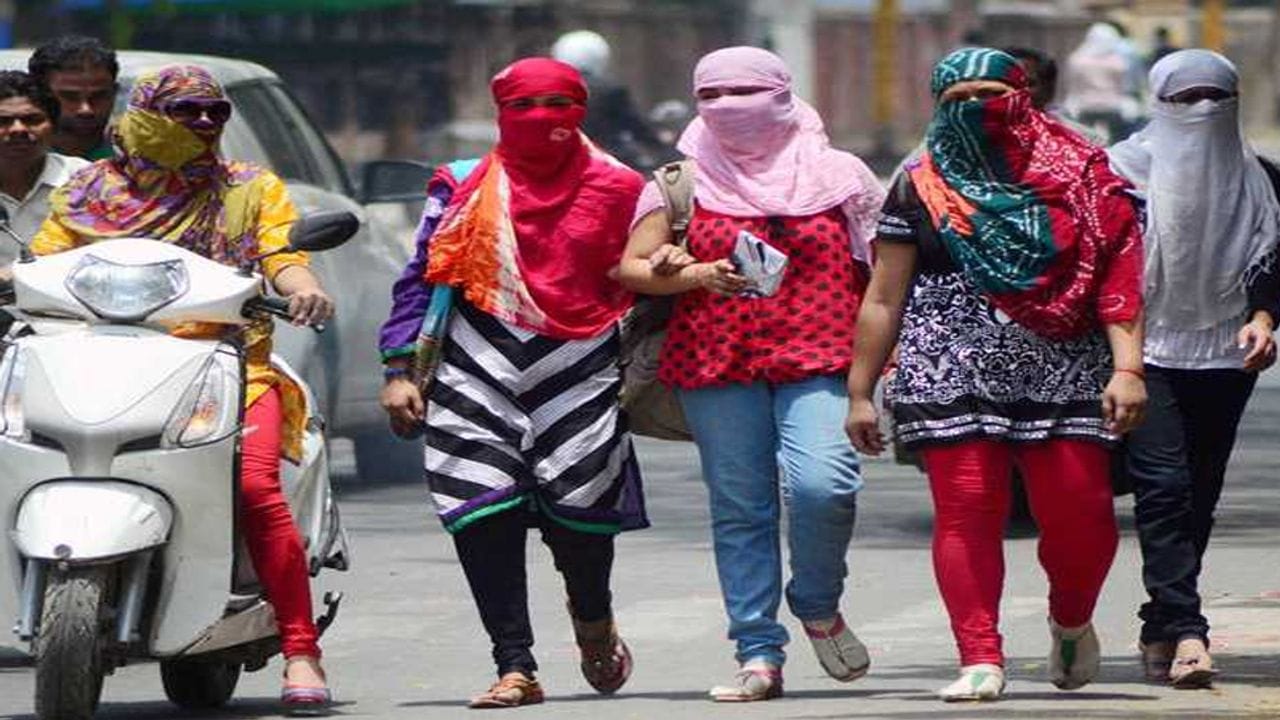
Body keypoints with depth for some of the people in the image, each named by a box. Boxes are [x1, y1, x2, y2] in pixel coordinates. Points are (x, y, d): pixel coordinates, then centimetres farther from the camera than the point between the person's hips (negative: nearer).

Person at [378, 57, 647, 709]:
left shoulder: (617, 190, 11)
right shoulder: (464, 188, 12)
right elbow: (420, 280, 12)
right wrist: (400, 369, 4)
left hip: (581, 370, -1)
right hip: (479, 373, 1)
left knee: (581, 510, -7)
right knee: (484, 518, -10)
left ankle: (593, 617, 27)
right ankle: (515, 667, -5)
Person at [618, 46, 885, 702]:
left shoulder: (837, 176, 10)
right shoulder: (683, 182, 11)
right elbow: (631, 267, 6)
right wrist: (696, 275, -12)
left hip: (819, 359, -2)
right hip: (715, 363, 2)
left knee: (822, 485, -21)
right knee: (739, 507, -1)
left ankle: (818, 606, 5)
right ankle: (759, 654, 4)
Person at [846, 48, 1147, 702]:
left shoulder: (1081, 179, 7)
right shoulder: (920, 188, 10)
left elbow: (1117, 280, 1)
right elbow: (883, 298, 12)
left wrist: (1128, 367, -11)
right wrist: (859, 392, 9)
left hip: (1064, 375, 0)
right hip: (950, 374, 0)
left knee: (1080, 513, -6)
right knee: (965, 513, -9)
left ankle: (1070, 621, 24)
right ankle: (980, 660, -6)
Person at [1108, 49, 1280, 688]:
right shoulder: (1123, 172, 0)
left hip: (1225, 355, 4)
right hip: (1144, 351, -4)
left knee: (1200, 495, 6)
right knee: (1162, 486, -16)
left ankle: (1161, 626, 19)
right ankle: (1185, 633, -22)